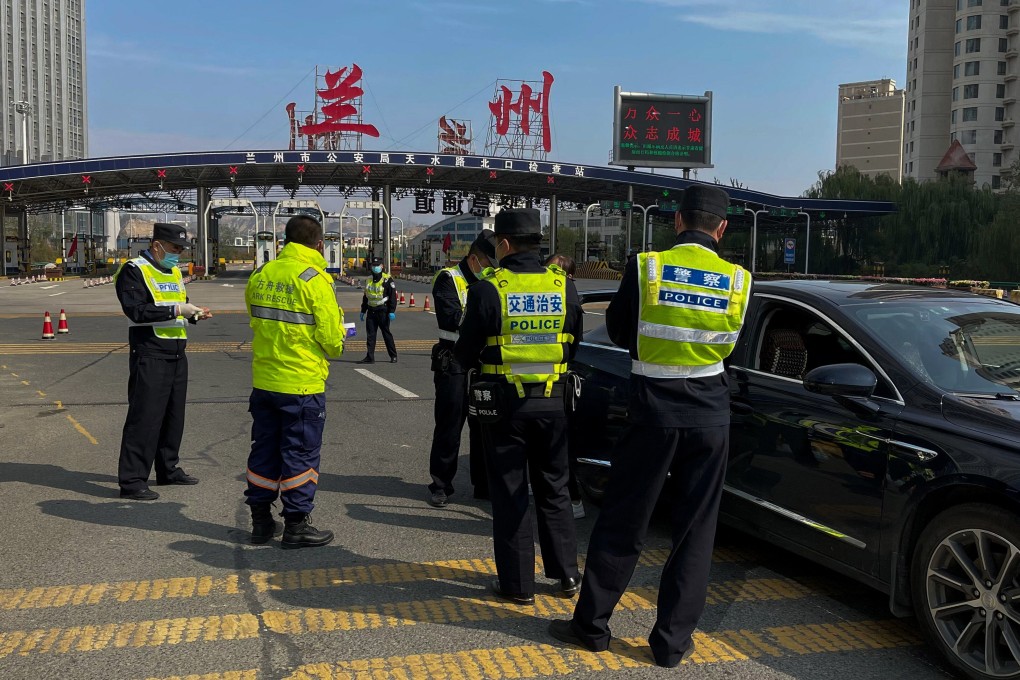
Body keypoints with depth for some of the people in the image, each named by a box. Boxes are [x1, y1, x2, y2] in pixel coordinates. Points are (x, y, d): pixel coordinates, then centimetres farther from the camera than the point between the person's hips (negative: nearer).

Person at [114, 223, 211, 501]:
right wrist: (176, 309, -22)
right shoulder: (134, 271, -8)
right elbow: (136, 310, -20)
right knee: (144, 416, -7)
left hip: (176, 353, 8)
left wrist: (194, 313, 5)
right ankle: (132, 481, -2)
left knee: (174, 414, 14)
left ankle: (168, 469, 27)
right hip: (149, 355, -8)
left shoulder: (174, 272, 18)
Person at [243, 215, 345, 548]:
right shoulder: (314, 278, -14)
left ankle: (261, 521, 24)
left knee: (264, 450, 15)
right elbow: (331, 336, -14)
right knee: (301, 454, 4)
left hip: (263, 380, 6)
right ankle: (296, 526, 11)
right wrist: (335, 346, 8)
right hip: (302, 384, -6)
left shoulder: (260, 276, 5)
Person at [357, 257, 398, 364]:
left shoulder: (387, 280, -6)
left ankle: (393, 356, 13)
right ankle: (370, 357, 4)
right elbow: (365, 297, 21)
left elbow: (393, 296, -9)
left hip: (382, 311, -6)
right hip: (371, 311, 6)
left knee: (386, 334, 1)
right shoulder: (369, 280, 13)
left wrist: (392, 311, -15)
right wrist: (363, 311, 19)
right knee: (370, 334, 2)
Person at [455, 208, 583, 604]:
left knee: (509, 495, 8)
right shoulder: (564, 286, -2)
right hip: (553, 403, 4)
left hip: (505, 403, -3)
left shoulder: (489, 289, -13)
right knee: (554, 490, 18)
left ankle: (518, 584, 14)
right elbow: (575, 346, 9)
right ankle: (567, 574, 23)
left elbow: (465, 355, -7)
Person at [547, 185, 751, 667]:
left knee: (621, 522, 9)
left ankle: (591, 624, 20)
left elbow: (619, 332, 1)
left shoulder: (646, 266, -9)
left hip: (653, 410, -1)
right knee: (695, 529, 11)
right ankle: (673, 641, 16)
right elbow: (728, 343, 7)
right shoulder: (737, 281, -4)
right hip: (709, 415, 2)